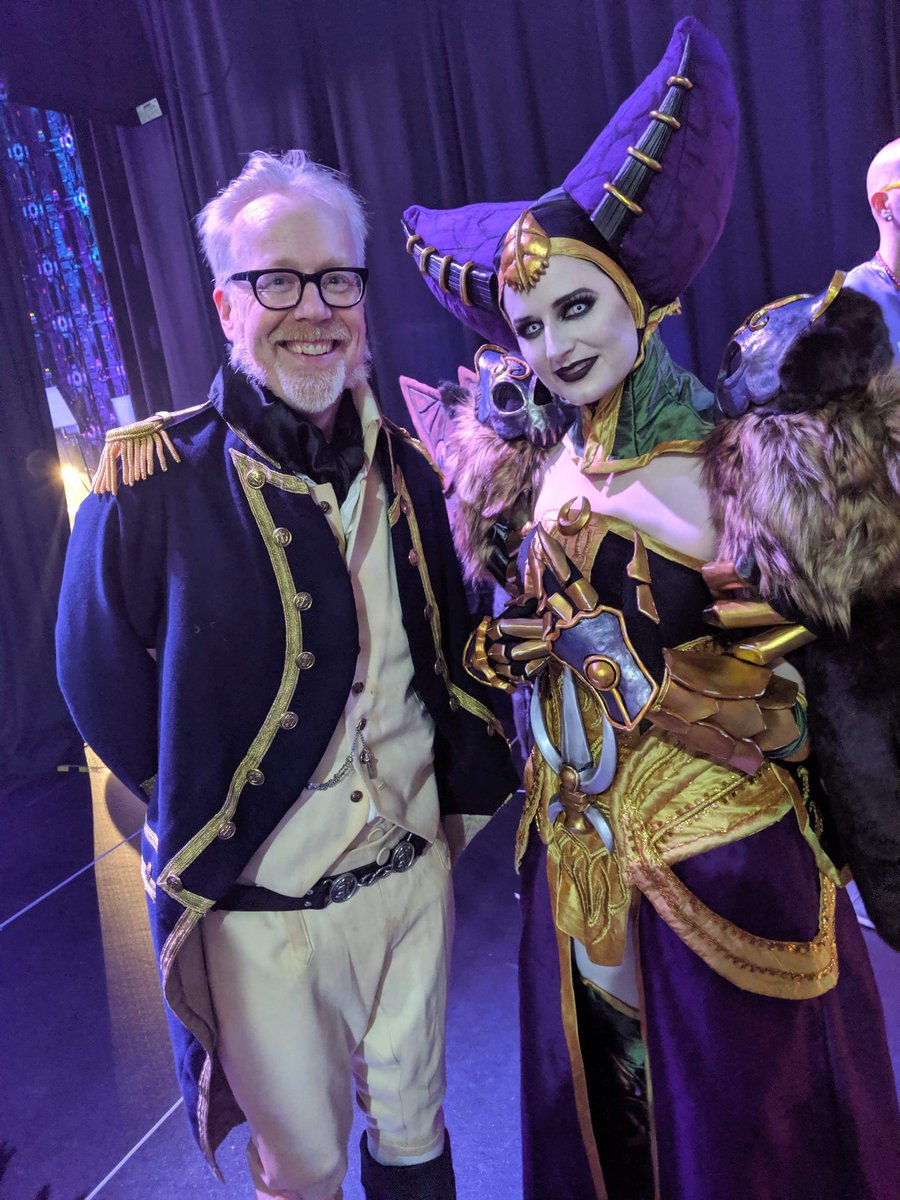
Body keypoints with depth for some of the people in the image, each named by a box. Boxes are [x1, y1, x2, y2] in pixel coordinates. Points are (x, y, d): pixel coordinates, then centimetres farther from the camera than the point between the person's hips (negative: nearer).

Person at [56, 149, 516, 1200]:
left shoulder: (405, 471, 0)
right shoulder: (151, 482, -15)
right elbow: (102, 691, -7)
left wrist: (461, 791, 4)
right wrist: (214, 827, -4)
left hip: (412, 874, 4)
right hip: (258, 910, -3)